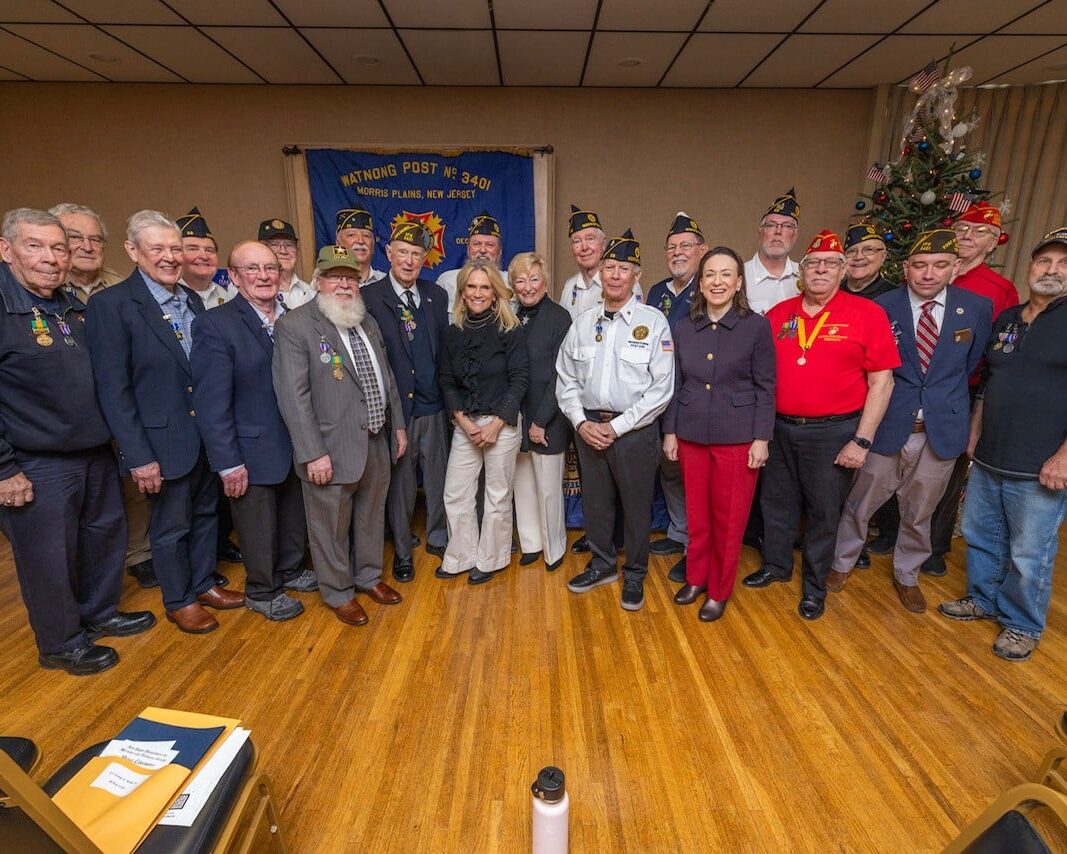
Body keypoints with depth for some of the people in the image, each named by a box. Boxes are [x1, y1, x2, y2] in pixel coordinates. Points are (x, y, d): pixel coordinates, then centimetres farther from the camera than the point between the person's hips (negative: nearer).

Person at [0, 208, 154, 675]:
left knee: (106, 536, 19)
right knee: (50, 558, 9)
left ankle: (100, 614, 41)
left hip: (97, 454, 7)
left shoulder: (74, 307, 7)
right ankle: (62, 644, 29)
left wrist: (115, 437, 10)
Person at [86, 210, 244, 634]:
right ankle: (179, 600, 31)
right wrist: (138, 456, -16)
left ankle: (204, 583, 39)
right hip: (163, 441, -6)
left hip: (207, 436, 6)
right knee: (171, 527, 11)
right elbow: (112, 389, -14)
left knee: (205, 514, 19)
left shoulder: (193, 300, 6)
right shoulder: (110, 305, -12)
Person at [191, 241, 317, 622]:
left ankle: (290, 570, 45)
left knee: (295, 517, 21)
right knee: (259, 530, 13)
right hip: (252, 452, -5)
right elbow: (211, 402, -15)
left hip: (296, 446, 5)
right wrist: (228, 463, -15)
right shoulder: (214, 325, -13)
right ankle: (261, 592, 36)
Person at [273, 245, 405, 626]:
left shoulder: (368, 323, 10)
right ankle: (338, 592, 32)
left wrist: (397, 425, 13)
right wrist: (313, 453, -19)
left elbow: (387, 378, 16)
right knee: (332, 526, 10)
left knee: (371, 517, 21)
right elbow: (293, 395, -16)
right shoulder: (294, 325, -12)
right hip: (332, 450, -6)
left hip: (377, 443, 7)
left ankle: (369, 576, 43)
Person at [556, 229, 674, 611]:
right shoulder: (583, 322, 7)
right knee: (595, 500, 15)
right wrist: (581, 422, -4)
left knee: (636, 504, 9)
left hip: (635, 429, -4)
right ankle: (602, 564, 36)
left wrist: (617, 426, -12)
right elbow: (566, 378, 10)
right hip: (588, 427, 4)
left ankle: (634, 575, 29)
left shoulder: (653, 321, -6)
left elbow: (661, 387, -10)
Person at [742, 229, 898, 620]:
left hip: (833, 432, -3)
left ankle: (815, 586, 30)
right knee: (777, 502, 17)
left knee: (824, 512, 11)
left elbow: (881, 382, -7)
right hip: (779, 428, 3)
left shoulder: (867, 313, -6)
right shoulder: (779, 314, 4)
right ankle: (776, 565, 39)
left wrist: (862, 441, -11)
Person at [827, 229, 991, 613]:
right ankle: (842, 562, 34)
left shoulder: (977, 308, 0)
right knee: (860, 503, 10)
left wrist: (947, 398, 11)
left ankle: (907, 575, 38)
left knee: (920, 512, 16)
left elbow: (971, 365, 12)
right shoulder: (880, 308, -7)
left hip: (943, 430, 2)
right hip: (887, 426, -2)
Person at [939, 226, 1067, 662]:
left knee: (1029, 556, 7)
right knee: (979, 535, 19)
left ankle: (1022, 625, 27)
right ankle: (983, 600, 39)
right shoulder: (1006, 320, 11)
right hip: (988, 461, 6)